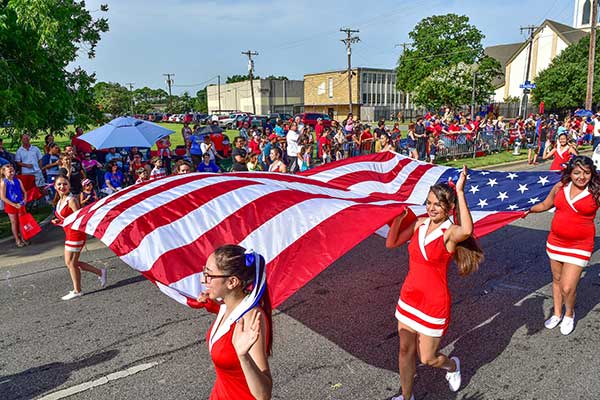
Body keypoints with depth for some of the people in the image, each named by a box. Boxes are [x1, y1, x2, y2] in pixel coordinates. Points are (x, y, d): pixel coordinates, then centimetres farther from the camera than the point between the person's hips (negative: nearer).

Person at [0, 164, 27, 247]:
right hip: (10, 205, -3)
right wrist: (14, 205, -17)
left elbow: (24, 192, 8)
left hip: (20, 204, 3)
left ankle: (22, 238, 22)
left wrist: (24, 200, -8)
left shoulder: (18, 180, -1)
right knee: (14, 222, 7)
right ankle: (17, 240, 16)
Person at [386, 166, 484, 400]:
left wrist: (460, 191, -39)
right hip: (409, 296, 5)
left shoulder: (451, 231, -17)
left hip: (434, 303, -5)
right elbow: (391, 243, 1)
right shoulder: (420, 223, 0)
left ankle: (452, 366, 45)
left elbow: (467, 230, -42)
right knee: (406, 351, 13)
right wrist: (400, 216, -7)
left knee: (428, 358, 11)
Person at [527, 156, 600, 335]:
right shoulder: (560, 187, -2)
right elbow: (545, 205, 14)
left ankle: (569, 314, 27)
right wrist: (527, 210, 8)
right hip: (555, 241, 4)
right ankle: (557, 314, 40)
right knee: (557, 279, 19)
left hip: (579, 246, -4)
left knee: (567, 288, -5)